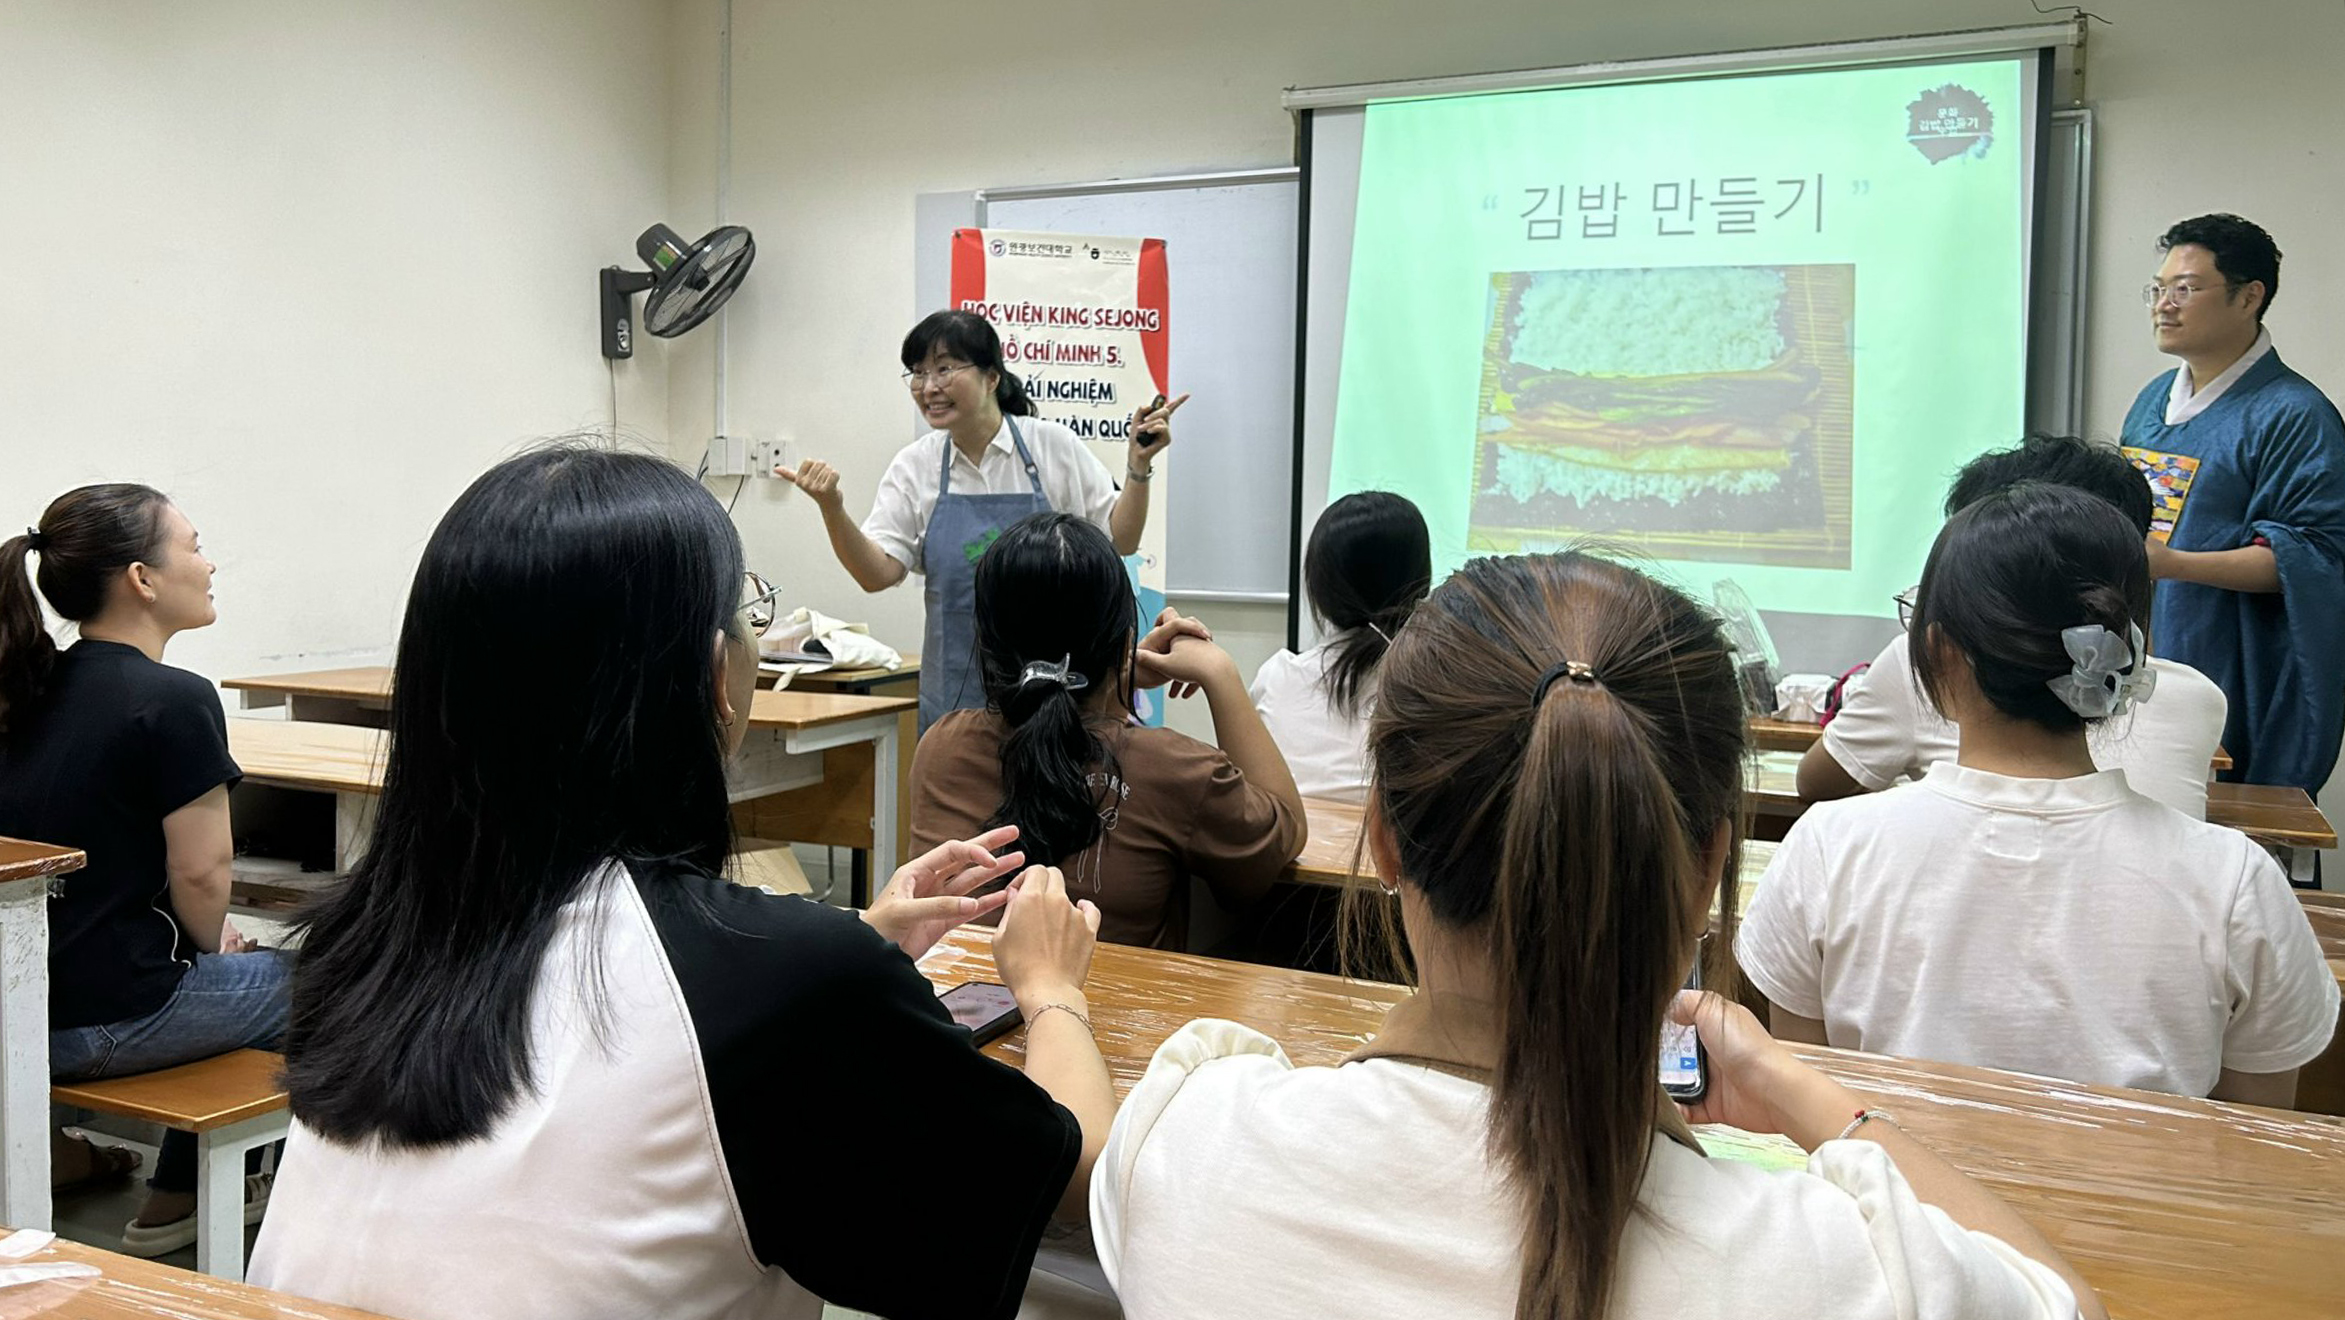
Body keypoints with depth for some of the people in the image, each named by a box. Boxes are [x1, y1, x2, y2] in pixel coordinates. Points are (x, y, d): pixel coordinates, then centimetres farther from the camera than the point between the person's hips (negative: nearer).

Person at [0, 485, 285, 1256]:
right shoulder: (173, 702, -18)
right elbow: (201, 874, -15)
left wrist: (206, 940, 16)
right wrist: (212, 943, 6)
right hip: (104, 1016, -8)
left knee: (244, 971, 29)